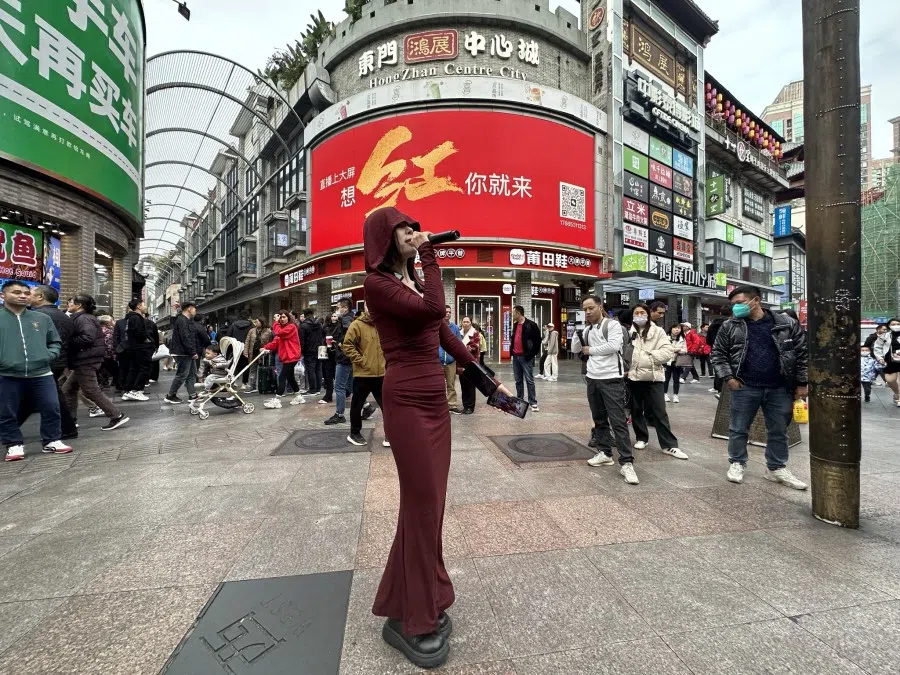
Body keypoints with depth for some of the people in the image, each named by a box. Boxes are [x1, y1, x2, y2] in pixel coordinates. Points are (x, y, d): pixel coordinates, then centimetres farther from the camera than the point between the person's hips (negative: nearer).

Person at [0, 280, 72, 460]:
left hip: (41, 374, 1)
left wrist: (50, 355, -1)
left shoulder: (42, 318, 8)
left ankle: (52, 440, 18)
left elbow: (56, 342, 17)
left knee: (51, 408, 4)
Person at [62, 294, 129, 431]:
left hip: (86, 361, -10)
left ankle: (117, 416, -6)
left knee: (91, 391, -7)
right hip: (83, 361, 10)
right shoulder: (79, 318, 18)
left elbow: (87, 337, -28)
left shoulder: (83, 318, -15)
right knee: (68, 390, 17)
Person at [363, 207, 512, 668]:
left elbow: (445, 333, 16)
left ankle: (417, 602, 35)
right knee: (422, 501, -1)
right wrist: (429, 256, -10)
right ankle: (411, 620, 20)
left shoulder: (414, 278, 16)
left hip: (434, 396, 8)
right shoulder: (377, 283, -8)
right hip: (406, 399, -8)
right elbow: (433, 308, -24)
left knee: (430, 500, 14)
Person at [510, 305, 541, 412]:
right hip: (516, 356, 7)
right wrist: (512, 350, 12)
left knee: (529, 380, -4)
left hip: (526, 357, -7)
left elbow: (538, 340, -9)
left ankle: (533, 403, 2)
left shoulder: (531, 325, -9)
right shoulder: (515, 325, 13)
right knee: (518, 380, 11)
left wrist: (532, 354, -11)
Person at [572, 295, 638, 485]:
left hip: (611, 380, -7)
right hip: (592, 379, 7)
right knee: (599, 419, 14)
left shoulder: (612, 325, -8)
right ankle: (605, 453, 27)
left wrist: (590, 350, -9)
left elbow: (613, 346, -23)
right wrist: (578, 329, 1)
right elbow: (575, 349, 13)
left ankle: (626, 463, -3)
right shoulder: (588, 330, 12)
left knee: (618, 421, -7)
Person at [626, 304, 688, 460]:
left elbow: (668, 351, -6)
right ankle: (641, 438, 29)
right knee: (636, 410, 12)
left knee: (659, 412, 1)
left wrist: (648, 356, -13)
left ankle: (669, 445, 10)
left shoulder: (657, 331, 2)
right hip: (634, 376, 1)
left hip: (653, 376, -1)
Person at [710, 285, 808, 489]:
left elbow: (803, 353, 4)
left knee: (779, 432, 13)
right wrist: (727, 377, -8)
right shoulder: (729, 326, -1)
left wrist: (802, 383, 1)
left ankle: (777, 468, 29)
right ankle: (736, 463, 23)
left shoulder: (787, 324, 1)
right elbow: (717, 354, 3)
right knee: (738, 429, 7)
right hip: (745, 388, -1)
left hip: (780, 389, 1)